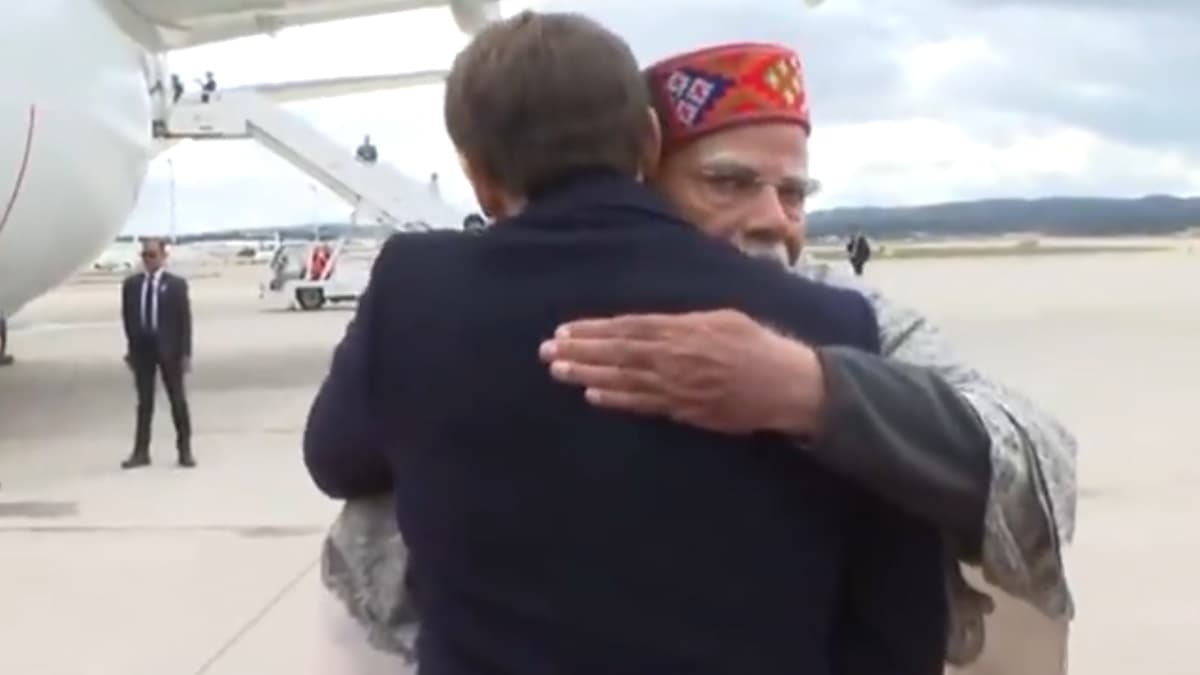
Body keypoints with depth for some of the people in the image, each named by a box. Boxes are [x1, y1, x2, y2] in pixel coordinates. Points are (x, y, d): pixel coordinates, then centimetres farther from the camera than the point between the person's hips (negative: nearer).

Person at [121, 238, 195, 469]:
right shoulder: (131, 284, 5)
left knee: (178, 400, 5)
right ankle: (141, 451, 11)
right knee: (144, 401, 7)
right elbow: (127, 318, 9)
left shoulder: (176, 284, -3)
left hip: (169, 348, -2)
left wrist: (185, 352, -11)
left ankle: (185, 450, 14)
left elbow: (185, 320, -5)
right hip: (142, 347, 2)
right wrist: (131, 346, 3)